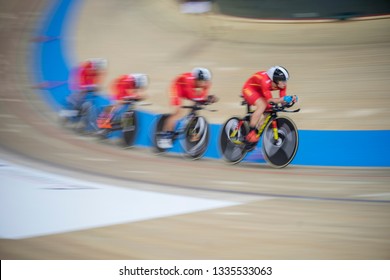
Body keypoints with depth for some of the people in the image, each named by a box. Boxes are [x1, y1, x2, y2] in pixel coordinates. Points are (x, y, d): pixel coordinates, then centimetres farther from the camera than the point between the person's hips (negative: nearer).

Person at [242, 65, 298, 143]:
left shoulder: (282, 84, -19)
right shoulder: (266, 82, -39)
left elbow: (282, 98, -18)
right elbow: (269, 100, -40)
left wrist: (290, 98, -39)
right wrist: (283, 99, -53)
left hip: (259, 91, 7)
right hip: (249, 88, -7)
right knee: (262, 105, -30)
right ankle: (250, 133, -24)